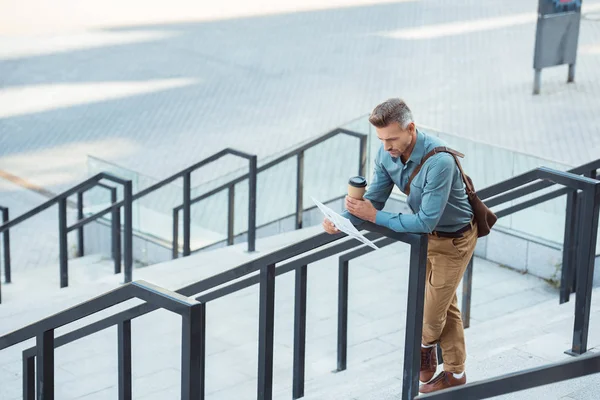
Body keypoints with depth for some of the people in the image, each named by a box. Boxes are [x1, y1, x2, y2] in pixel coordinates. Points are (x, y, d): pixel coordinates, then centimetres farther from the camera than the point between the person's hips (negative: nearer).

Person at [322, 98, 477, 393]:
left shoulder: (439, 161, -39)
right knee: (444, 303, 18)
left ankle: (425, 345, 37)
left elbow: (426, 221, -36)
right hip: (427, 234, 7)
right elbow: (374, 200, -9)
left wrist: (375, 216, -33)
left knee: (434, 307, 2)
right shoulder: (387, 153, -16)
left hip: (454, 238, -7)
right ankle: (455, 373, 34)